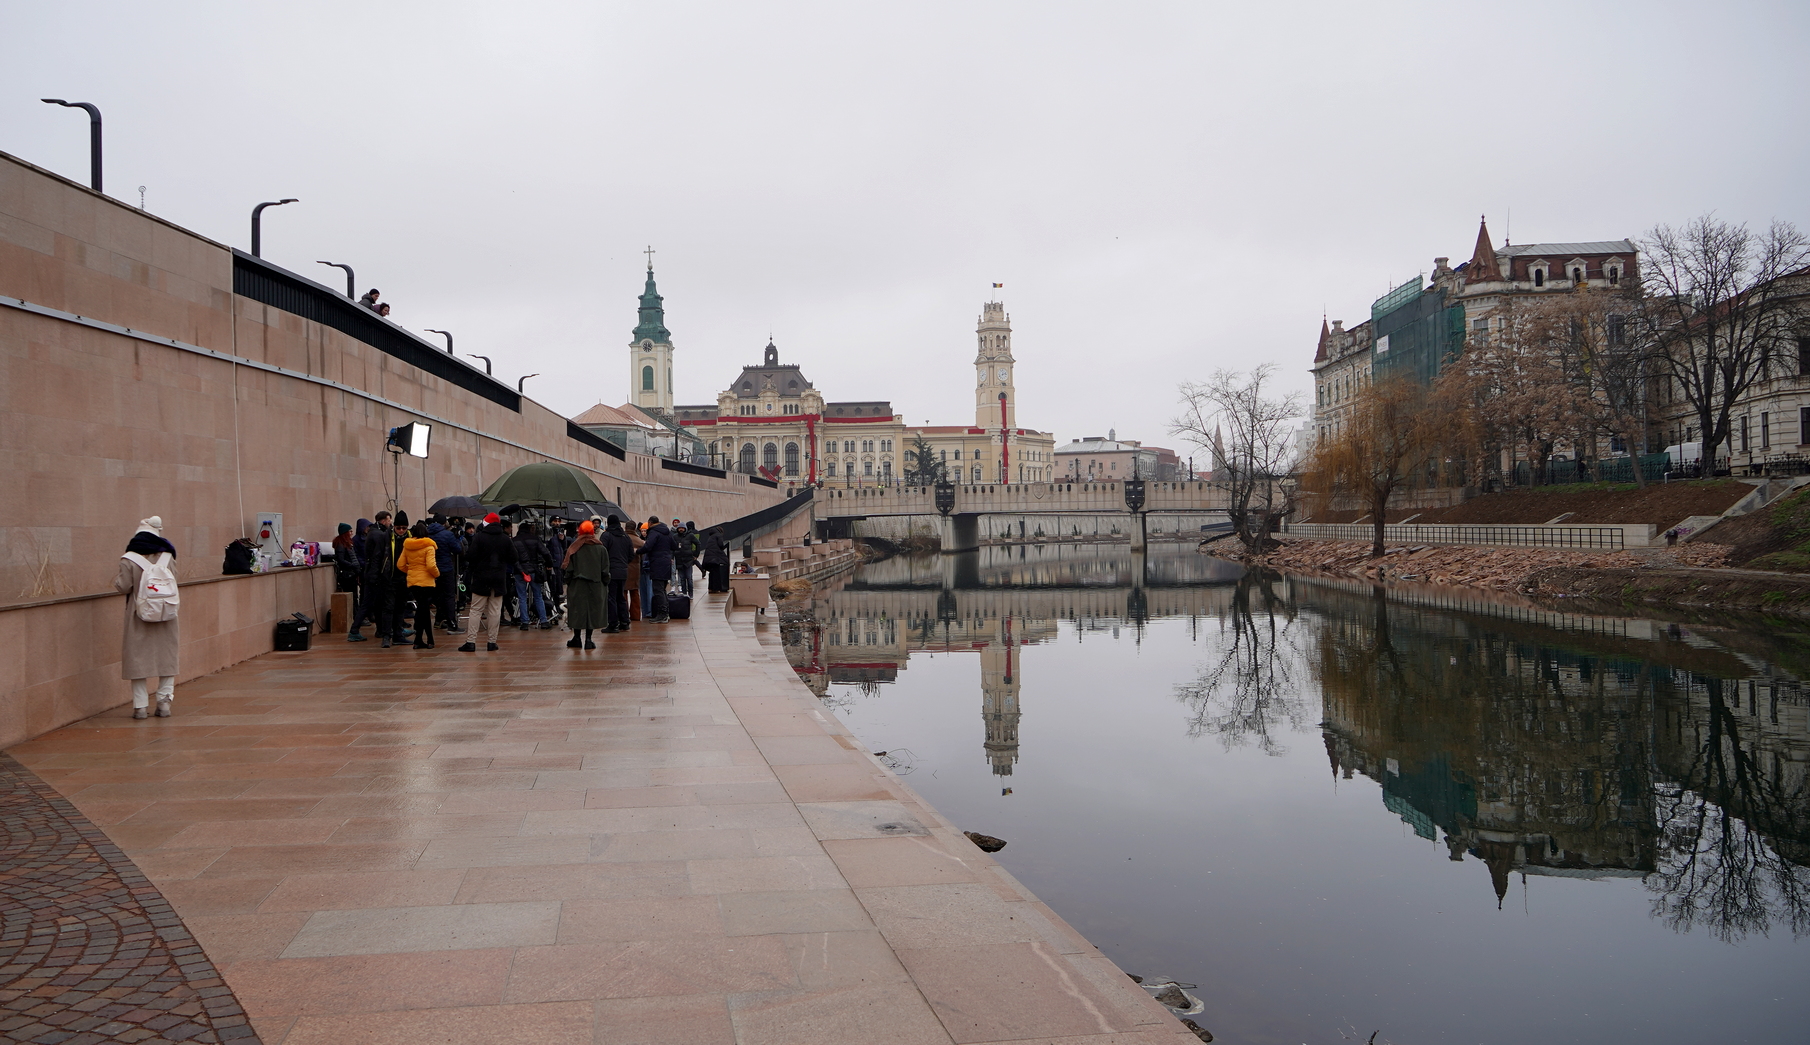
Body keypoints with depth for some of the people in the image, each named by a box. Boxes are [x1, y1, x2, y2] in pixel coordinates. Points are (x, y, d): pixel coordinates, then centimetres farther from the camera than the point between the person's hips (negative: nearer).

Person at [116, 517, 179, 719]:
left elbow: (123, 587, -8)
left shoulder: (128, 560, -9)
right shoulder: (167, 557, -3)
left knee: (138, 658, 5)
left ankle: (141, 706, 6)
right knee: (166, 656, 10)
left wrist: (116, 578, 11)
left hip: (138, 616, -1)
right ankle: (164, 701, 9)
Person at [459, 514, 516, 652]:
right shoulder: (506, 539, 2)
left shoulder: (478, 537, -7)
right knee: (495, 610, 5)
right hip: (499, 578, 2)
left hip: (481, 578, -2)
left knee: (476, 610, 2)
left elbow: (472, 556, -11)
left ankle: (470, 642, -2)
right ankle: (492, 642, 5)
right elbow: (513, 558, 4)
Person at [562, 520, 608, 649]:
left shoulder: (573, 549, -3)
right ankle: (588, 639, 3)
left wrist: (567, 582, 11)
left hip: (577, 585, -1)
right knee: (592, 610, 4)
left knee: (577, 610, 8)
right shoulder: (601, 549, 0)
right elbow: (605, 571, 3)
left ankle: (577, 638, 14)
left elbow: (569, 569, -1)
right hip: (595, 585, 1)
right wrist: (605, 582, 15)